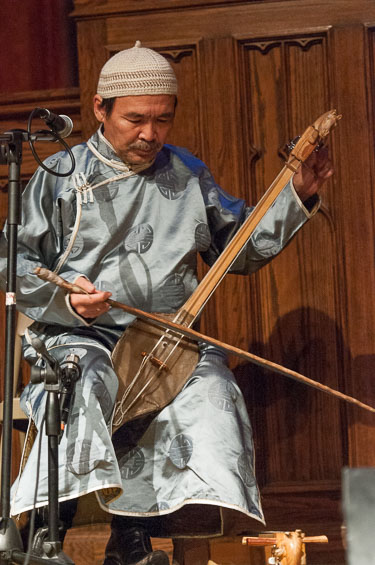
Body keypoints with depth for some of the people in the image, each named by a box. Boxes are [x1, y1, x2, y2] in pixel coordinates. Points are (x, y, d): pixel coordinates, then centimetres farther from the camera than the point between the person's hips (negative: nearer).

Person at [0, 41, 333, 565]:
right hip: (79, 336, -2)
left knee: (208, 386, -30)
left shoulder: (188, 174, 18)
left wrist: (296, 197, 9)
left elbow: (241, 247, 23)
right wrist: (65, 298, -13)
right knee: (83, 385, -36)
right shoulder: (61, 175, 8)